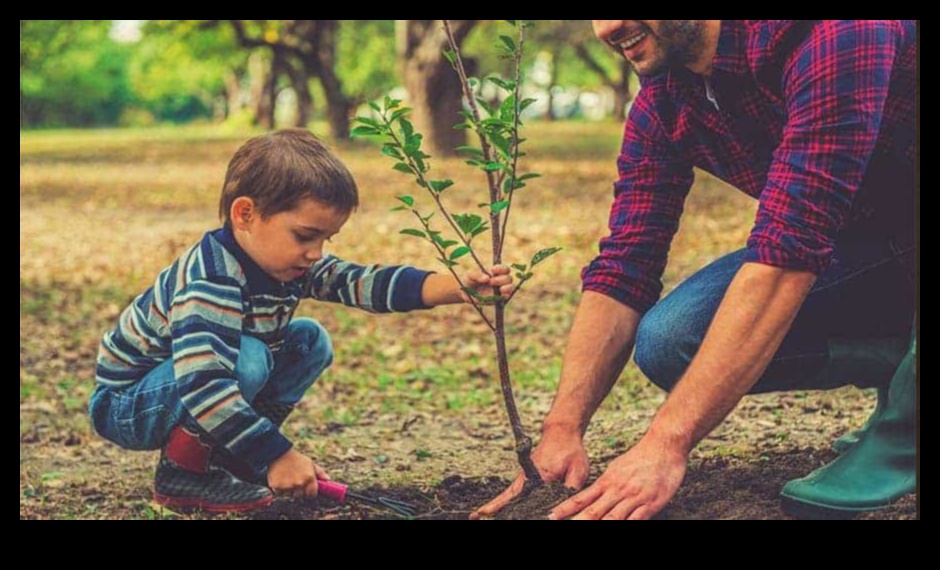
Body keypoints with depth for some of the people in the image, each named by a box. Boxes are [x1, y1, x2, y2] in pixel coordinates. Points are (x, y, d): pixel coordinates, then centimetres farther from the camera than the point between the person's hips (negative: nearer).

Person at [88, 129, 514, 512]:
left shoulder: (287, 261, -7)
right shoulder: (211, 281, -33)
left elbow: (362, 282, -16)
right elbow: (203, 386, -43)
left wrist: (459, 287, -27)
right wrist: (276, 456, -40)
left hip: (205, 390, 9)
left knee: (310, 342, 2)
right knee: (247, 358, -33)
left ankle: (224, 456, 4)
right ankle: (183, 471, -12)